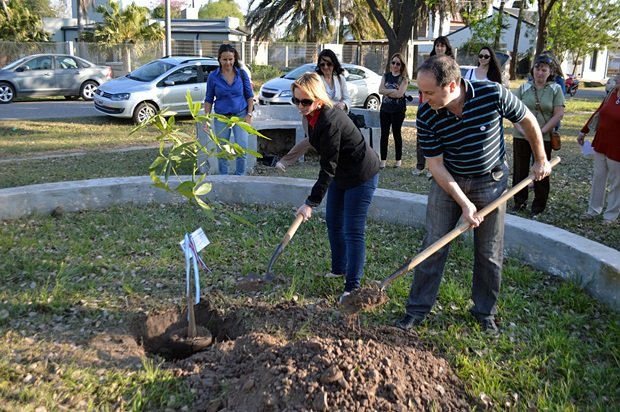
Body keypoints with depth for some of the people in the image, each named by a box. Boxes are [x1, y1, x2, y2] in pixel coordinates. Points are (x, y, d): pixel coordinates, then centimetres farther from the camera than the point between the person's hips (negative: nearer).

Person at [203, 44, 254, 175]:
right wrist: (206, 120, -2)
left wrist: (249, 114, -4)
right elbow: (209, 100, 3)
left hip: (240, 115, 0)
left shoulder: (242, 73, -2)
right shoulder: (213, 76, -3)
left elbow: (249, 95, 5)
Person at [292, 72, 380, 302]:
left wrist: (311, 203, -26)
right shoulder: (313, 116, -4)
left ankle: (352, 286, 3)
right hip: (341, 173, 10)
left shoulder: (329, 123, -32)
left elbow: (328, 168, -29)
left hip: (361, 175, -10)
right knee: (333, 222, 16)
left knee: (353, 231, -7)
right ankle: (339, 269, 34)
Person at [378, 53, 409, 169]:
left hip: (398, 110, -4)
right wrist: (393, 90, -15)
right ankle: (383, 160, 7)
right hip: (385, 109, 4)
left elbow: (399, 94, -18)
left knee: (397, 134, 5)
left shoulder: (404, 78, -4)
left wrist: (387, 91, -11)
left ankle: (398, 160, 15)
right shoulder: (386, 76, 9)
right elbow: (380, 90, -6)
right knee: (384, 134, 3)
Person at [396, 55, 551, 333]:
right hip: (448, 181, 0)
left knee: (490, 253, 8)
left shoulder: (493, 94, -25)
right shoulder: (426, 117, -21)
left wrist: (541, 160, 5)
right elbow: (435, 164, -15)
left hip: (491, 180, 0)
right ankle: (418, 309, 14)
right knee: (433, 246, 1)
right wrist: (464, 203, -21)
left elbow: (528, 121, -6)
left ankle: (485, 312, 27)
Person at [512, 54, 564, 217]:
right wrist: (521, 126, -14)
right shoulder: (524, 87, 4)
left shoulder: (555, 89, 1)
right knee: (520, 170, 8)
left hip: (544, 138, -1)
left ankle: (539, 206, 19)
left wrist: (542, 131, -12)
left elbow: (559, 114, -4)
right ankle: (519, 202, 23)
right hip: (521, 136, 1)